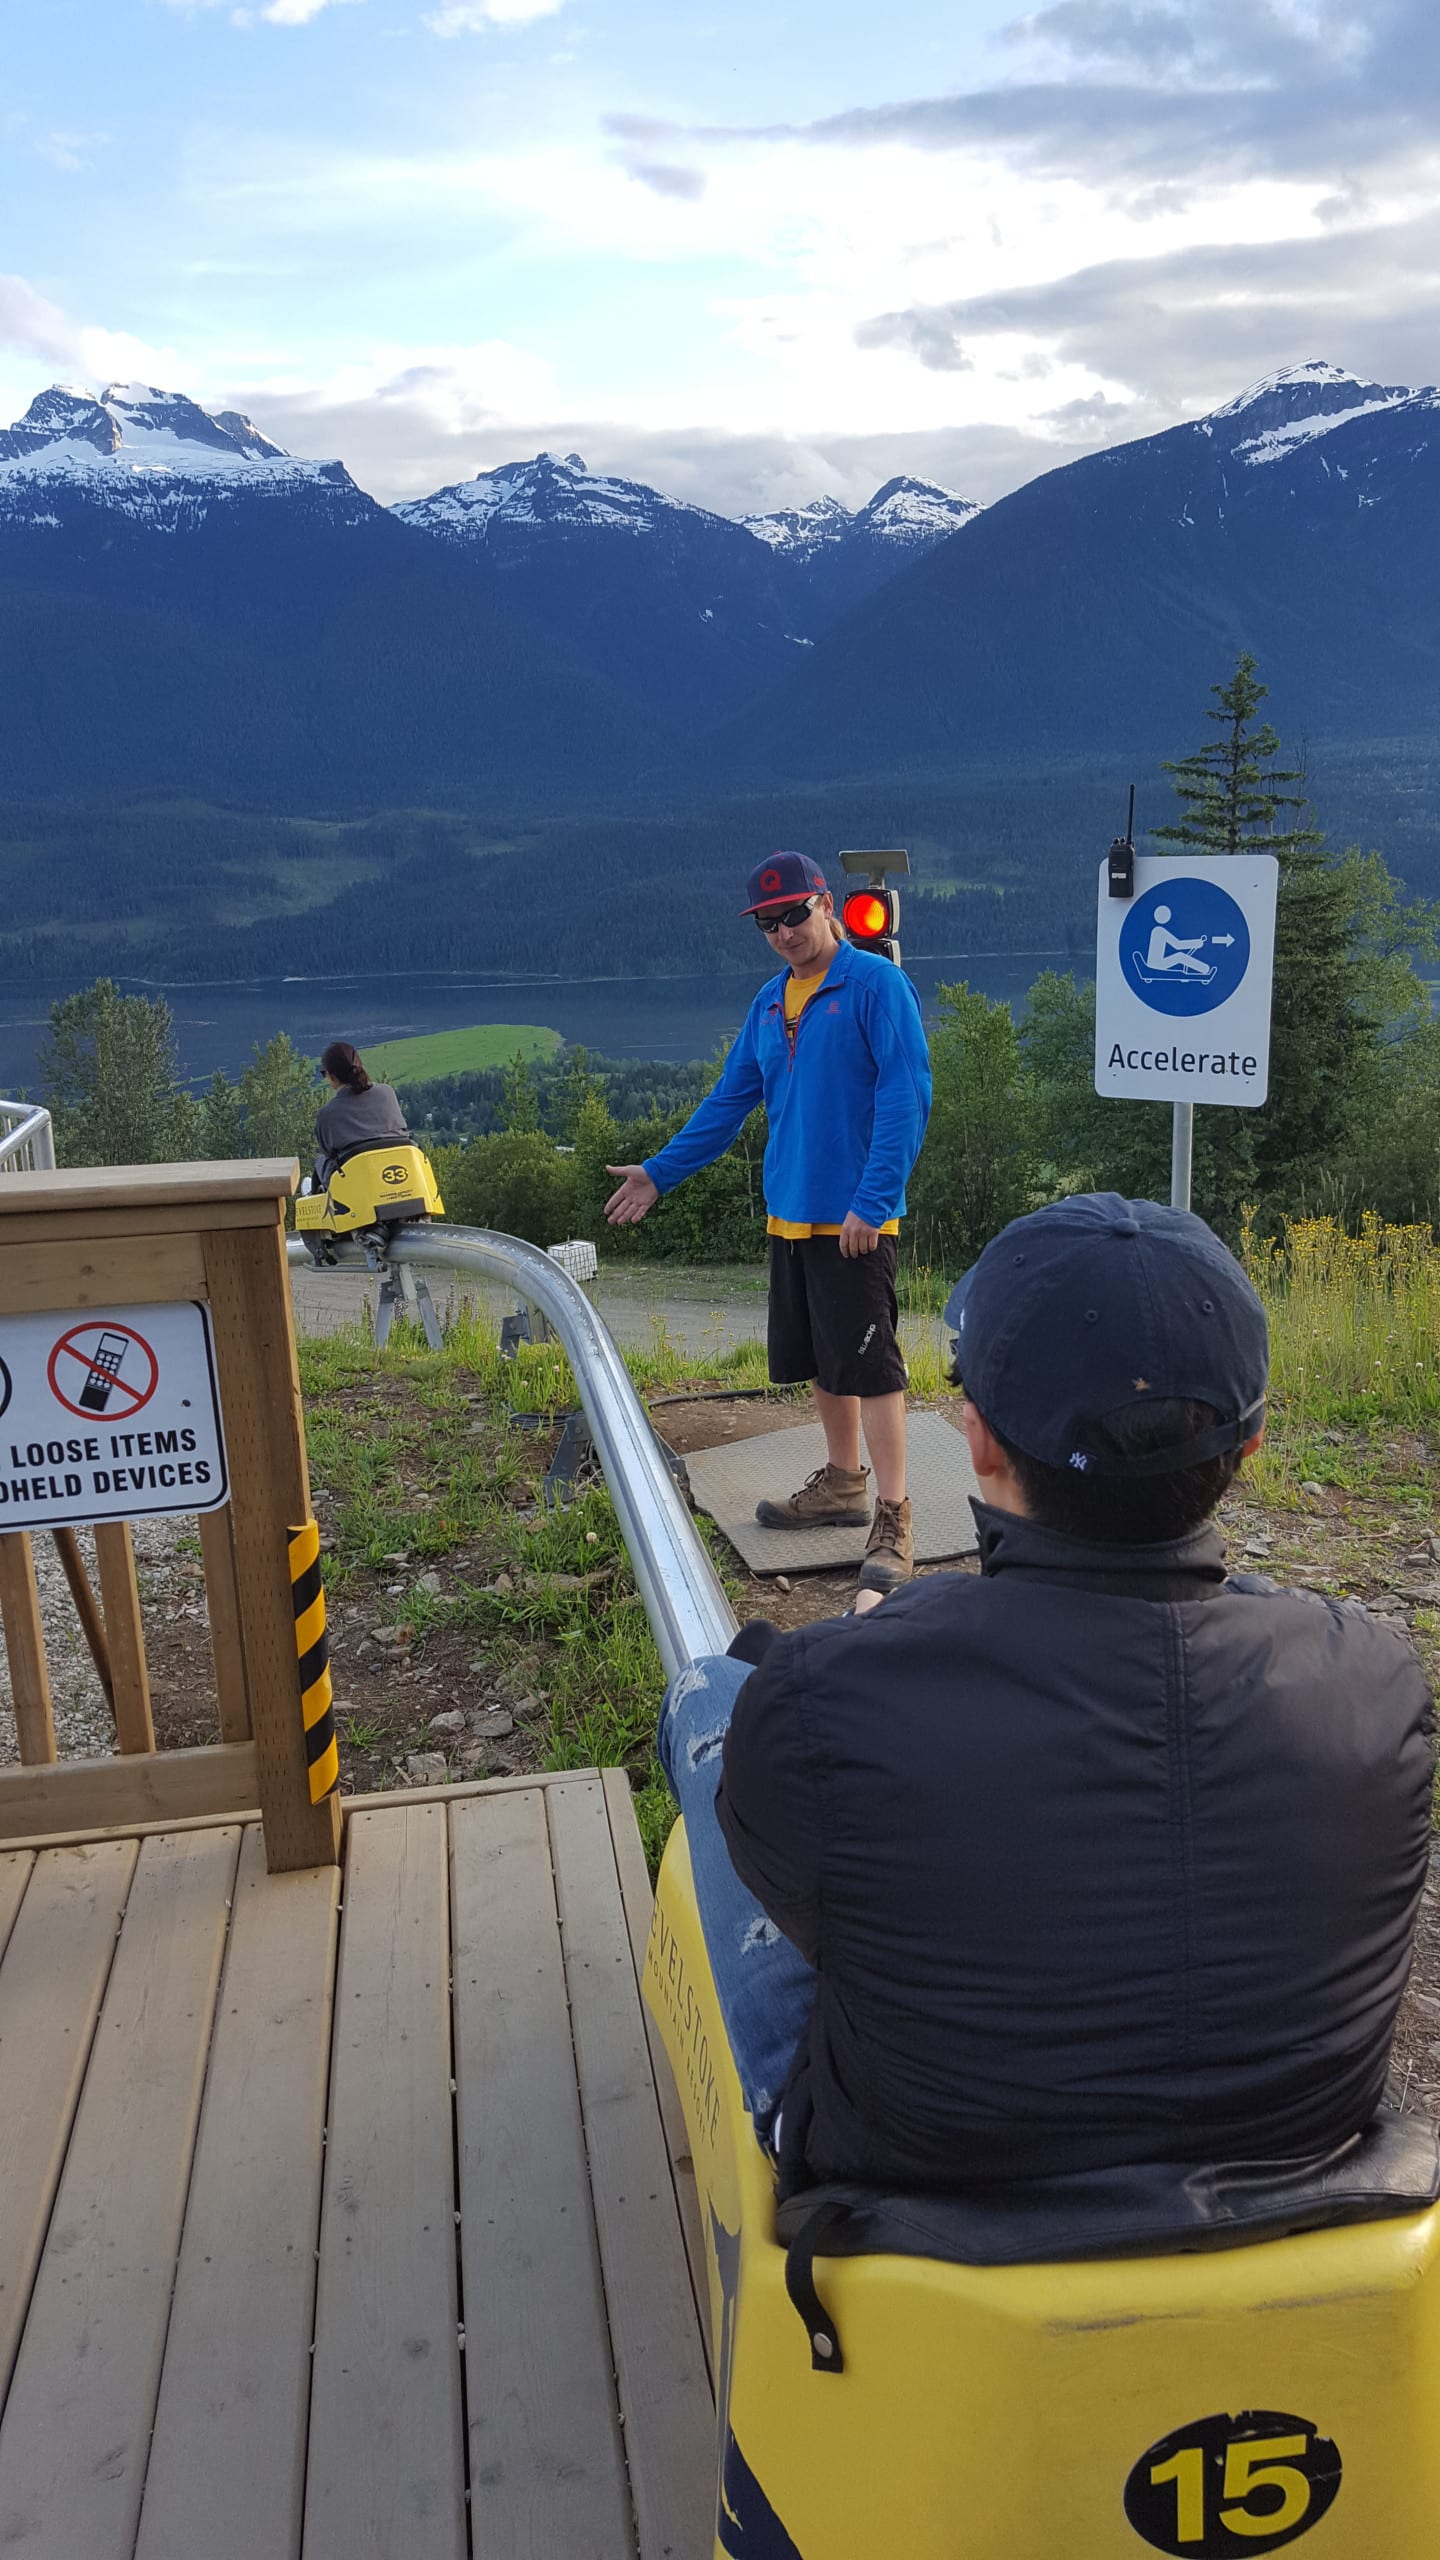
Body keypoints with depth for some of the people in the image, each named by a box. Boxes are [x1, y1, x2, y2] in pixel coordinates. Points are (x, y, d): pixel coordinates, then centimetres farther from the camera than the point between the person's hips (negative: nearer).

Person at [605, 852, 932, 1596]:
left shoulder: (877, 984, -9)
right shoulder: (770, 1001, 13)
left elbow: (905, 1096, -15)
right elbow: (729, 1101, 19)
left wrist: (873, 1201, -21)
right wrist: (659, 1172, 16)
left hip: (854, 1220, -7)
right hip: (790, 1214, 7)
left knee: (870, 1366, -6)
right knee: (820, 1361, 16)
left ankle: (892, 1522, 0)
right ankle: (843, 1485, 32)